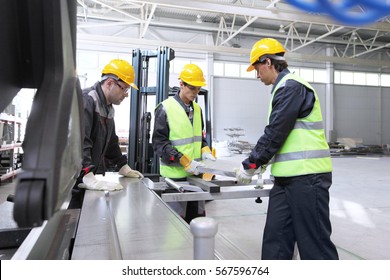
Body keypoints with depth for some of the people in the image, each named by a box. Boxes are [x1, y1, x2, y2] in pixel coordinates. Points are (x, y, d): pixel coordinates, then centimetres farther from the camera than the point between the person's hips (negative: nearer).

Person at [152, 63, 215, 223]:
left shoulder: (197, 109, 11)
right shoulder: (165, 108, -9)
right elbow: (159, 143, -12)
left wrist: (205, 150, 0)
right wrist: (185, 161, -20)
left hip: (195, 173, 6)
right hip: (175, 174, -6)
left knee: (197, 216, 14)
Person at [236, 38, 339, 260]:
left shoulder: (291, 86, -11)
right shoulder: (285, 88, 20)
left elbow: (276, 132, -16)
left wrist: (250, 165, -7)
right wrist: (263, 161, 18)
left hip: (307, 176, -10)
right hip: (288, 177, 10)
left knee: (314, 242, 0)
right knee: (275, 239, 10)